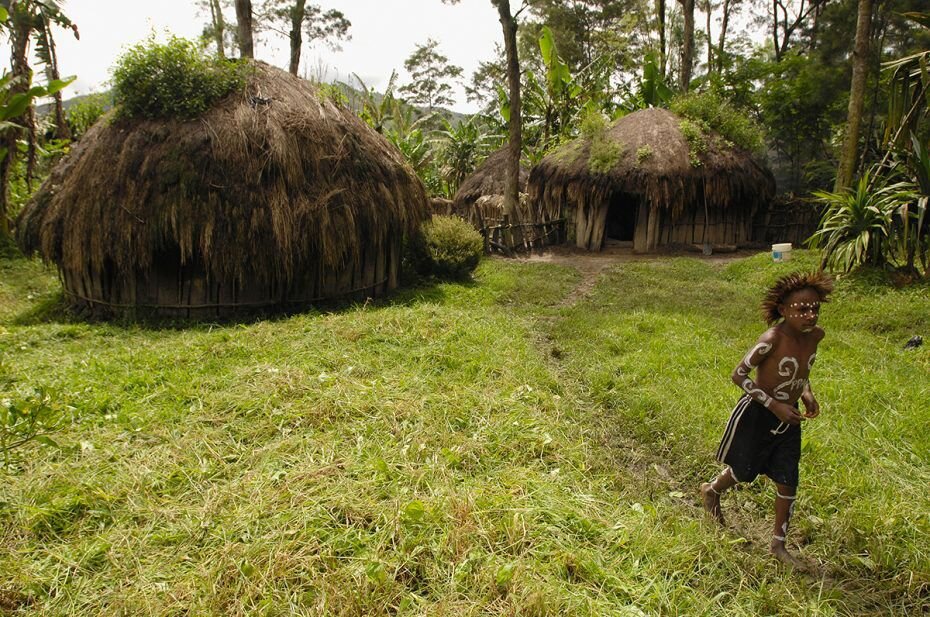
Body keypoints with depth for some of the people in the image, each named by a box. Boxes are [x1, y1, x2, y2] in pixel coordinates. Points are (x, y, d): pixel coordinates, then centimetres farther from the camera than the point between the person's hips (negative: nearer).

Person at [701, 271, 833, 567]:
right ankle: (711, 490, 48)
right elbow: (738, 374, -22)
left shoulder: (815, 335, -6)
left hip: (789, 418, 6)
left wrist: (807, 394, 0)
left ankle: (779, 544, 27)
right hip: (758, 415, -6)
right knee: (745, 471, 15)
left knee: (788, 484, 9)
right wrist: (774, 405, -25)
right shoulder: (772, 339, -28)